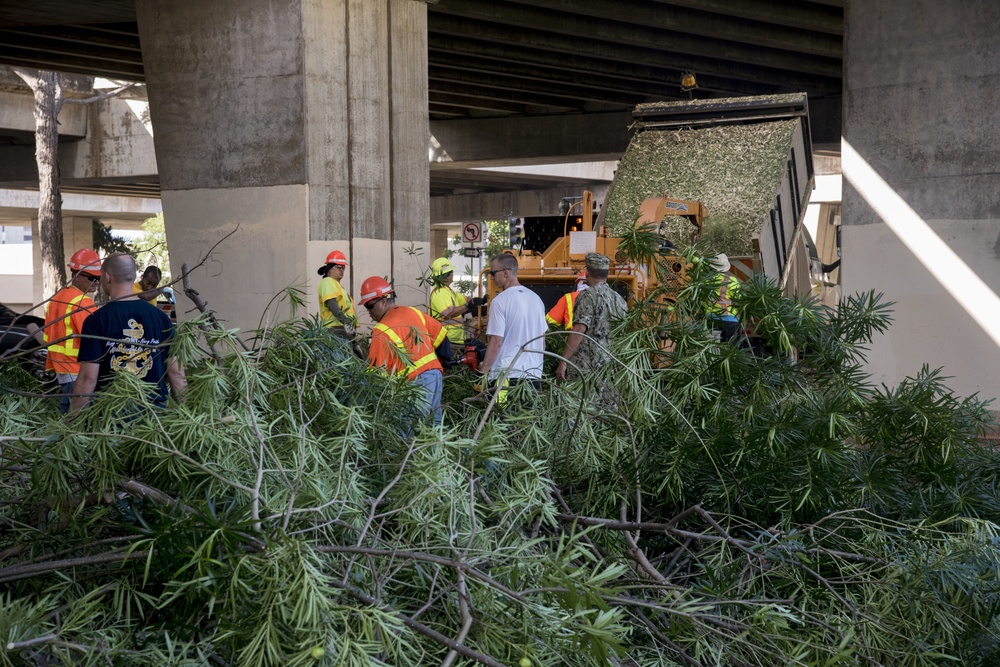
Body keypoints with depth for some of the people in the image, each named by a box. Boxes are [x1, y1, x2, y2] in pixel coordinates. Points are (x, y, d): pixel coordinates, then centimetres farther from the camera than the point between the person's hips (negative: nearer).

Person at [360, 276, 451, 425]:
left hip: (416, 382, -8)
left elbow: (377, 369, -13)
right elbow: (440, 334, 18)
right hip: (436, 374, 8)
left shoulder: (382, 330, -9)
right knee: (434, 424, 14)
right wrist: (441, 361, 27)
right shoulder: (413, 312, 12)